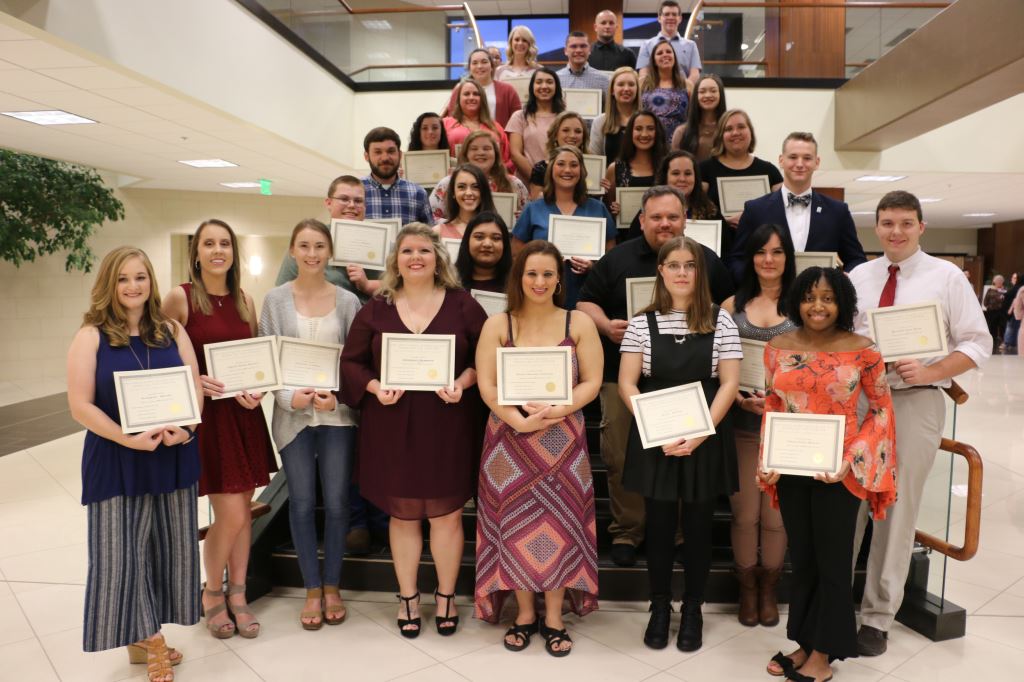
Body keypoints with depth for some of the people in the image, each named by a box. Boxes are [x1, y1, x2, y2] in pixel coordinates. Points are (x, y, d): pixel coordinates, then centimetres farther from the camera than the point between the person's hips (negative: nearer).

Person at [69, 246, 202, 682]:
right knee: (122, 552, 2)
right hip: (117, 461, -3)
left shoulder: (171, 331, 5)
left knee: (167, 548, 11)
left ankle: (144, 638, 28)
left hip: (172, 457, 4)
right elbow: (81, 406, -9)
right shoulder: (91, 337, -4)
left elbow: (195, 386, 4)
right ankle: (146, 640, 19)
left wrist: (185, 426, -15)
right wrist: (129, 439, -21)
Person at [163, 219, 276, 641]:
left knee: (243, 509, 10)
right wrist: (193, 381, -20)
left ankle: (237, 596, 26)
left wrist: (256, 392, -5)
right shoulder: (181, 297, -7)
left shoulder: (244, 301, 8)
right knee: (230, 515, -5)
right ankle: (211, 595, 21)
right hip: (205, 415, -5)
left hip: (245, 415, 5)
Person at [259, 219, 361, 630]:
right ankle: (312, 589, 22)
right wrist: (290, 396, -13)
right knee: (302, 503, 5)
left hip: (338, 414, 0)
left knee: (336, 501, 4)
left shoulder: (347, 301, 3)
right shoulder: (275, 300, 3)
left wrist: (337, 396, -13)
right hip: (293, 414, 0)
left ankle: (332, 587, 22)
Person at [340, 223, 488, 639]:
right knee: (403, 514, 10)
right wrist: (375, 388, -11)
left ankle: (446, 596, 26)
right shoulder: (375, 309, 5)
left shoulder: (462, 305, 2)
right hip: (393, 426, 1)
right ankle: (407, 597, 28)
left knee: (447, 513, 7)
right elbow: (351, 361, 6)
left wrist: (463, 383, -15)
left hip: (447, 425, -1)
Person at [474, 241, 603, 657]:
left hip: (563, 442, 0)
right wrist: (519, 420, -19)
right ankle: (524, 614, 24)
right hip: (510, 441, 0)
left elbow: (592, 382, -3)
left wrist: (554, 411, -18)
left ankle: (554, 618, 20)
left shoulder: (579, 323, 2)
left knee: (559, 524, 4)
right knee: (515, 526, 6)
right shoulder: (497, 325, 2)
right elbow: (487, 385, -5)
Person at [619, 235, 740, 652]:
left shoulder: (720, 320, 0)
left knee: (698, 526, 10)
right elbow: (626, 384, -3)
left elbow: (729, 383, -4)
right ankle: (659, 606, 27)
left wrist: (700, 433, -14)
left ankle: (693, 609, 27)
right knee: (659, 525, 9)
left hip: (707, 438, 0)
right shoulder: (642, 323, 0)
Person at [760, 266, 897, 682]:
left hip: (839, 471, -3)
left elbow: (882, 409, -2)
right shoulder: (778, 347, 1)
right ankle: (803, 644, 31)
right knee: (801, 557, 15)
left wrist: (851, 460, -13)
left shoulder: (862, 351, -9)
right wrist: (768, 460, -2)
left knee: (832, 559, 8)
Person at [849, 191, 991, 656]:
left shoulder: (947, 276, 0)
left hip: (914, 402, -2)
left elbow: (977, 343, -2)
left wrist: (930, 371, -17)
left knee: (898, 509, 6)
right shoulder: (858, 277, 9)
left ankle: (877, 617, 19)